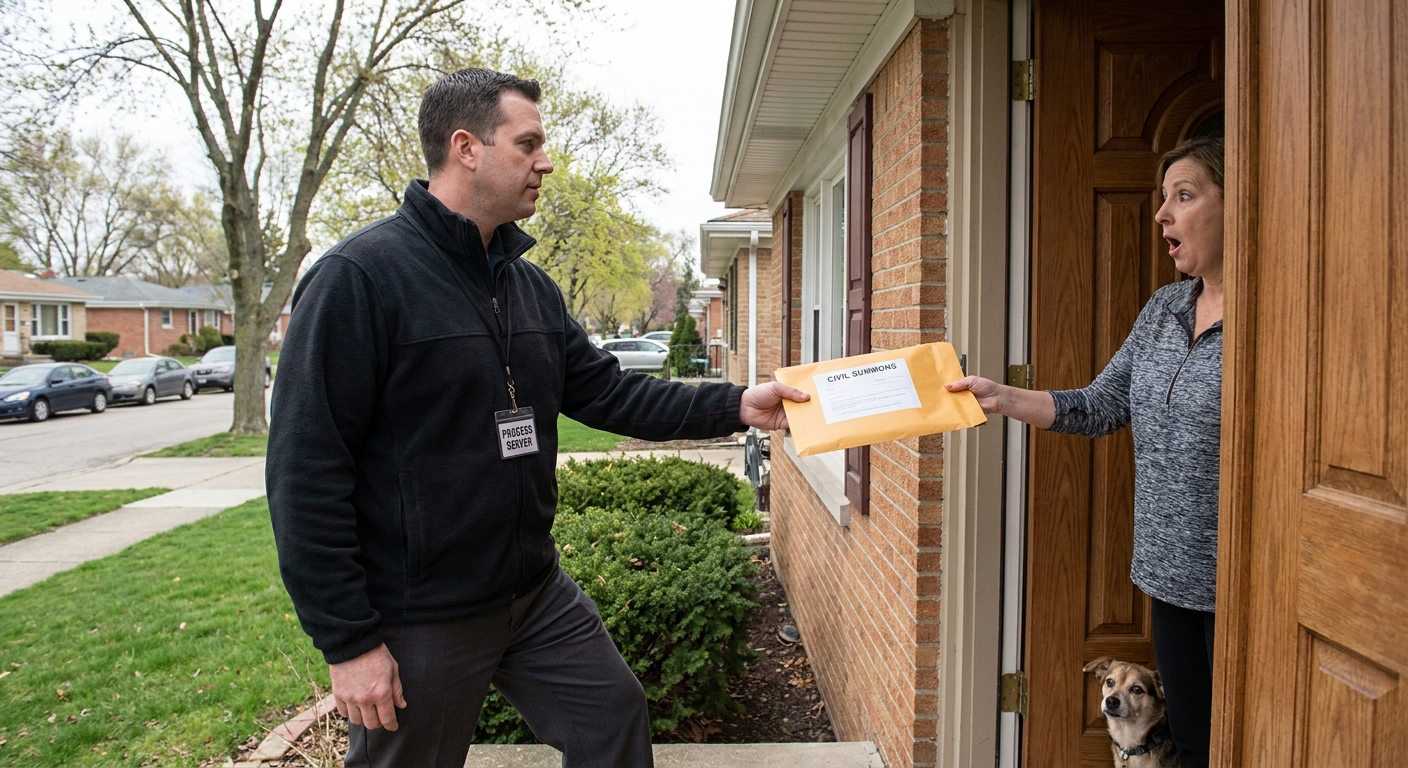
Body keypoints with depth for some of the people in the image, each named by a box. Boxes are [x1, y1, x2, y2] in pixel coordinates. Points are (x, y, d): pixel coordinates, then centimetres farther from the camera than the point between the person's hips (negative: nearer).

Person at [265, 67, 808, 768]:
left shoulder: (532, 286, 7)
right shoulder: (360, 276, -18)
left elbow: (607, 391, 8)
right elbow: (305, 473, -19)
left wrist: (734, 407, -2)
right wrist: (349, 640, -17)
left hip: (537, 594, 7)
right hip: (419, 620, -6)